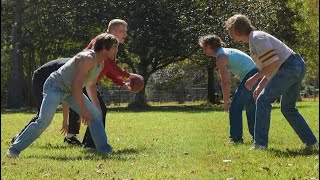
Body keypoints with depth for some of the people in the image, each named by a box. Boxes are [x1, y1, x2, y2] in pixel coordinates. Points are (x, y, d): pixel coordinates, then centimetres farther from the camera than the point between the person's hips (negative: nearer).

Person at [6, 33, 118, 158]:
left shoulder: (101, 63, 6)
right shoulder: (88, 59, -25)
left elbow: (90, 86, 21)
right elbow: (76, 85, -29)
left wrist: (97, 107, 23)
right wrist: (83, 110, -26)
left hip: (71, 91, 9)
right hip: (55, 86, -9)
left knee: (96, 115, 1)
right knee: (44, 121, -22)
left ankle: (104, 149, 8)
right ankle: (14, 149, -15)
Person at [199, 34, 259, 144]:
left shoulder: (220, 58, -8)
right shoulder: (226, 52, 21)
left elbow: (226, 83, -12)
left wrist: (225, 102, -4)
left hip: (250, 75, -10)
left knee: (235, 106, -5)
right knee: (251, 107, 20)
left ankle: (236, 138, -7)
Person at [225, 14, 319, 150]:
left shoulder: (257, 38, -13)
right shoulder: (253, 40, 19)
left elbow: (273, 63, -21)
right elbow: (271, 66, 24)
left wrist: (254, 78, -13)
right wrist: (260, 86, 17)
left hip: (289, 67, -11)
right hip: (298, 67, 11)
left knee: (263, 100, -11)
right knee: (288, 108, 19)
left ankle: (260, 143, -13)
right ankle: (311, 141, 20)